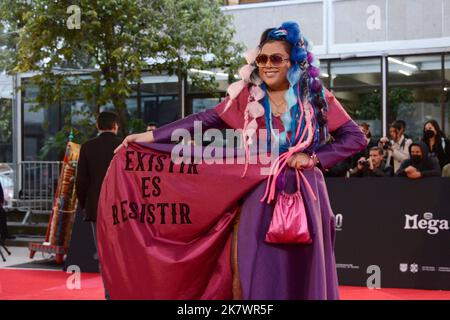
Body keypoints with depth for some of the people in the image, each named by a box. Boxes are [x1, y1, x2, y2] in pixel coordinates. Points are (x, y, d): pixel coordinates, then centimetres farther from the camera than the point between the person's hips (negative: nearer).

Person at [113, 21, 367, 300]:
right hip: (260, 199, 1)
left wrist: (315, 158, -10)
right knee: (260, 277, 3)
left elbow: (356, 138, 1)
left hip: (304, 197, 0)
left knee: (304, 276, 5)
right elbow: (204, 121, 0)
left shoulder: (317, 97, 0)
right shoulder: (247, 97, 3)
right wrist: (149, 136, -4)